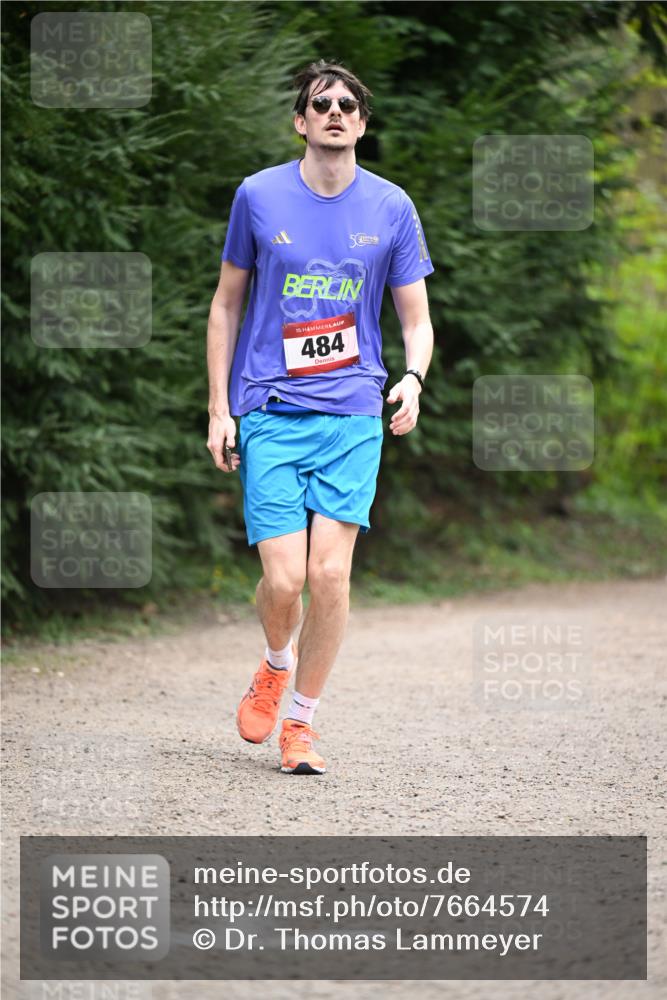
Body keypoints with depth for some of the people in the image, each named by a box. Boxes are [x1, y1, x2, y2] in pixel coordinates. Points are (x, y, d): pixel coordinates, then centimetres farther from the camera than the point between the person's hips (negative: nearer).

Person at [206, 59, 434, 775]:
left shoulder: (391, 207, 4)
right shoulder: (258, 196, 2)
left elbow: (416, 319, 9)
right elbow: (226, 304, 11)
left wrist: (414, 378, -12)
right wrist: (219, 408, 6)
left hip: (355, 416, 1)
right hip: (270, 412, -1)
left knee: (330, 574, -9)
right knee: (284, 581, -9)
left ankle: (300, 721, 9)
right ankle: (276, 663, 26)